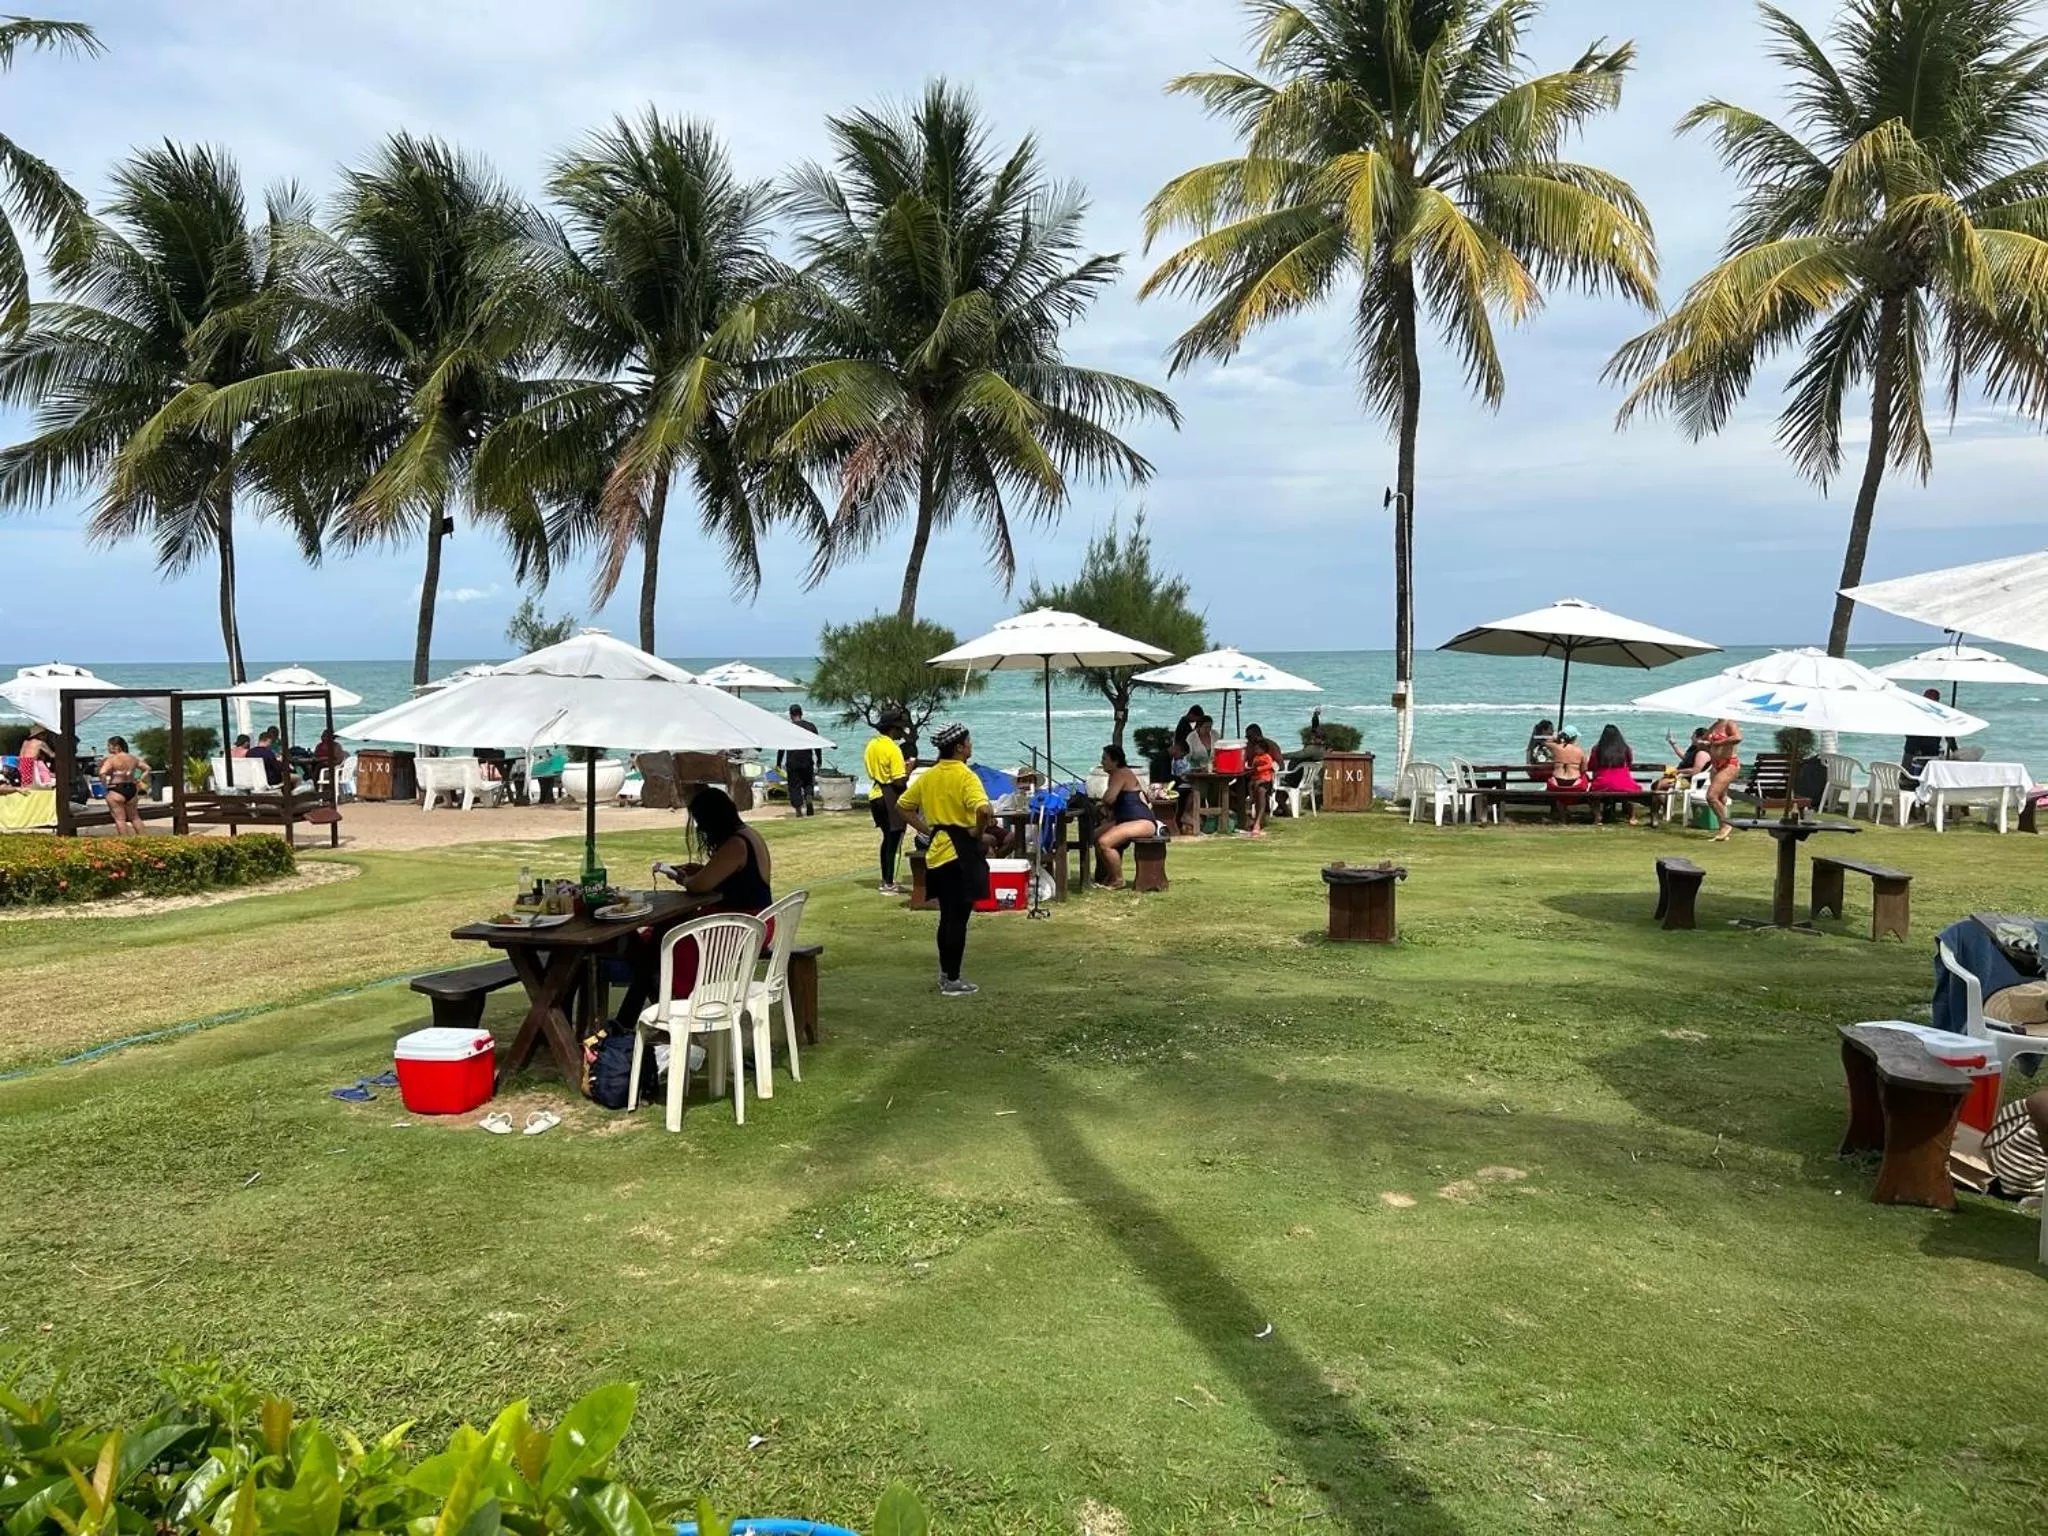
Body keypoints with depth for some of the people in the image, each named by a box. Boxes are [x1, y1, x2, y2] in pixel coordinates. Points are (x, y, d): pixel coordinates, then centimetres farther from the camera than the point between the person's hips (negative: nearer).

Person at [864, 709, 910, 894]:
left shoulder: (871, 746, 7)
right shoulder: (892, 749, -18)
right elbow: (899, 781, -21)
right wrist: (908, 771, -3)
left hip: (875, 794, 8)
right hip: (890, 797, -8)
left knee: (888, 838, 18)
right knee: (893, 839, -1)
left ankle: (885, 880, 24)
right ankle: (889, 884, 0)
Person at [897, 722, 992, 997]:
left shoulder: (928, 776, 9)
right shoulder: (965, 776, -14)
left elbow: (903, 805, 17)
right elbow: (984, 810, -31)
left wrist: (926, 829, 13)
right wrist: (978, 832, -14)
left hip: (937, 852, 8)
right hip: (961, 853, -8)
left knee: (947, 917, 18)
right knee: (958, 919, 0)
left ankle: (945, 974, 25)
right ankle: (952, 981, 4)